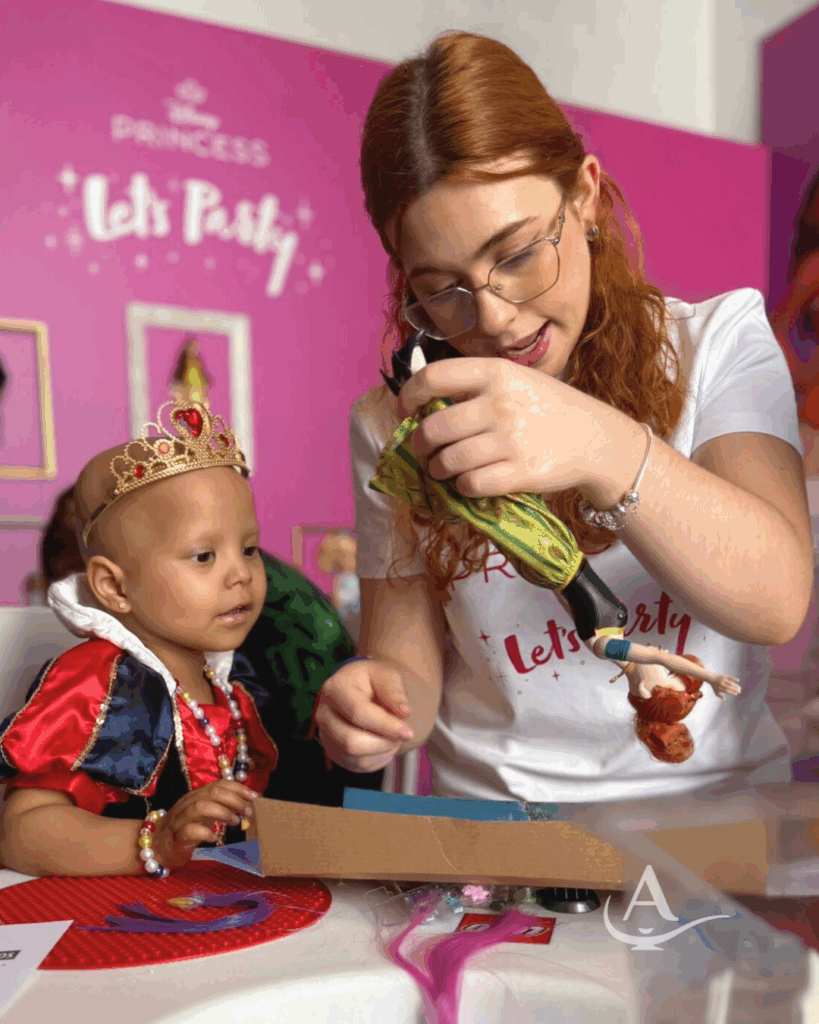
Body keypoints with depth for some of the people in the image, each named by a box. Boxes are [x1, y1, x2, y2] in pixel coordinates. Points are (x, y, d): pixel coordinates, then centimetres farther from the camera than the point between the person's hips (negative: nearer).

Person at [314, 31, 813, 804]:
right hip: (492, 814, 1)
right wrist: (376, 698, -21)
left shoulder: (719, 342, -1)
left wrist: (604, 450, -32)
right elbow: (410, 659, 2)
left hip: (714, 807, 0)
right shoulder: (392, 427, 1)